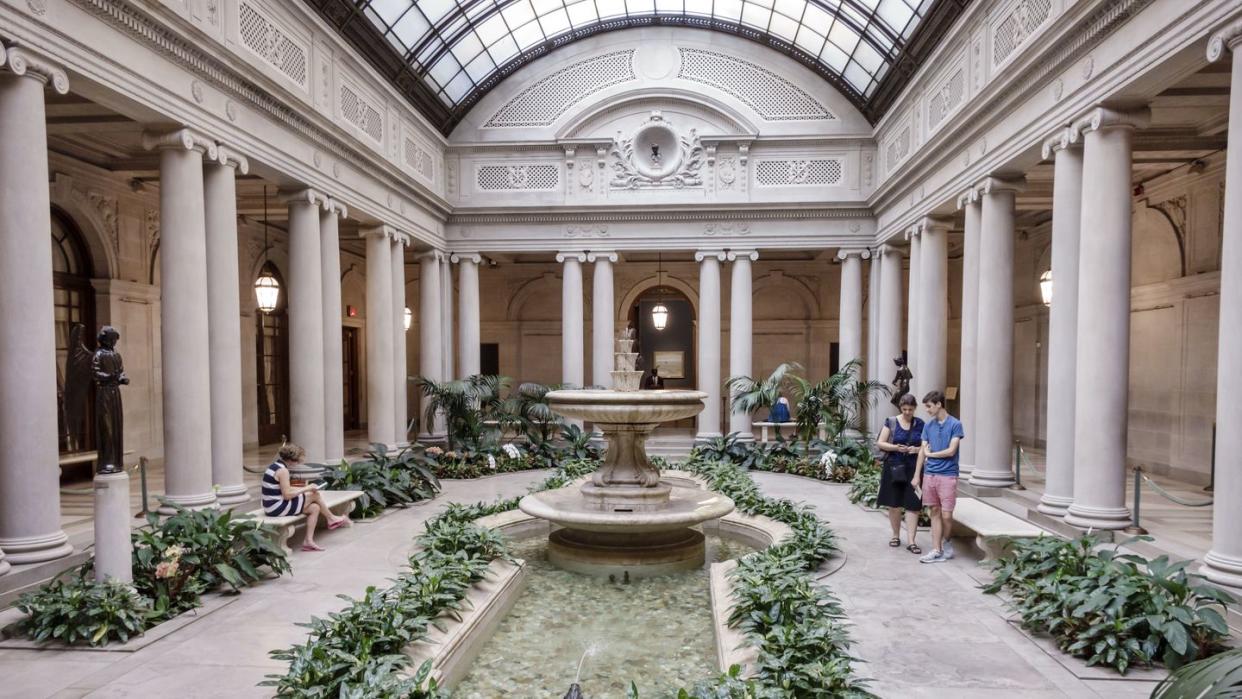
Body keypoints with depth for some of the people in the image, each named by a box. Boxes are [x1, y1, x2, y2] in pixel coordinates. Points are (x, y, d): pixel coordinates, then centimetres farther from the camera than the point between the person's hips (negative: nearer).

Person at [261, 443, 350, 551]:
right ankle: (332, 519, 17)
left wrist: (305, 488, 7)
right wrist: (306, 488, -10)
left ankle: (308, 540, 6)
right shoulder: (282, 470, -20)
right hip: (278, 508, -10)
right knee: (315, 495, -4)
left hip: (272, 508, 10)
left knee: (315, 508, 7)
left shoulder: (276, 466, 11)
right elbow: (287, 495, -22)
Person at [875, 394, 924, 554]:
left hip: (913, 469, 1)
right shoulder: (891, 422, 0)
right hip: (894, 468, -1)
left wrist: (918, 449, -11)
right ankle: (896, 535, 24)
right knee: (894, 504, 7)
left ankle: (911, 541, 0)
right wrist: (896, 447, -18)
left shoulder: (920, 424, 6)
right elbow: (880, 443, -2)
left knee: (913, 505, -3)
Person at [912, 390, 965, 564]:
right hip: (930, 474, 5)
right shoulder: (928, 426, 9)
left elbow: (951, 451, -11)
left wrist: (930, 454, 1)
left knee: (946, 515, -2)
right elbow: (922, 451, 9)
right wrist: (917, 475, 7)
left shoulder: (955, 425, -5)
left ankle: (946, 543, 23)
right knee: (935, 513, 6)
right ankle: (937, 551, 10)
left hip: (948, 475, -4)